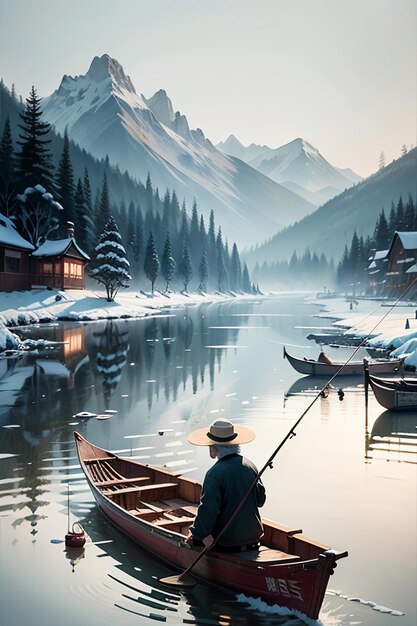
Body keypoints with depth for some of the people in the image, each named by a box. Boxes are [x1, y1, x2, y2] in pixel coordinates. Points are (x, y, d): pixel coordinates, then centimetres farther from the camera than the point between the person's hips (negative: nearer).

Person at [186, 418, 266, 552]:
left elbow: (208, 511, -22)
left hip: (226, 543, -6)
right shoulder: (250, 466, -2)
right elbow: (260, 500, 10)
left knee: (193, 539, 14)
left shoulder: (215, 473, -22)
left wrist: (195, 535, -8)